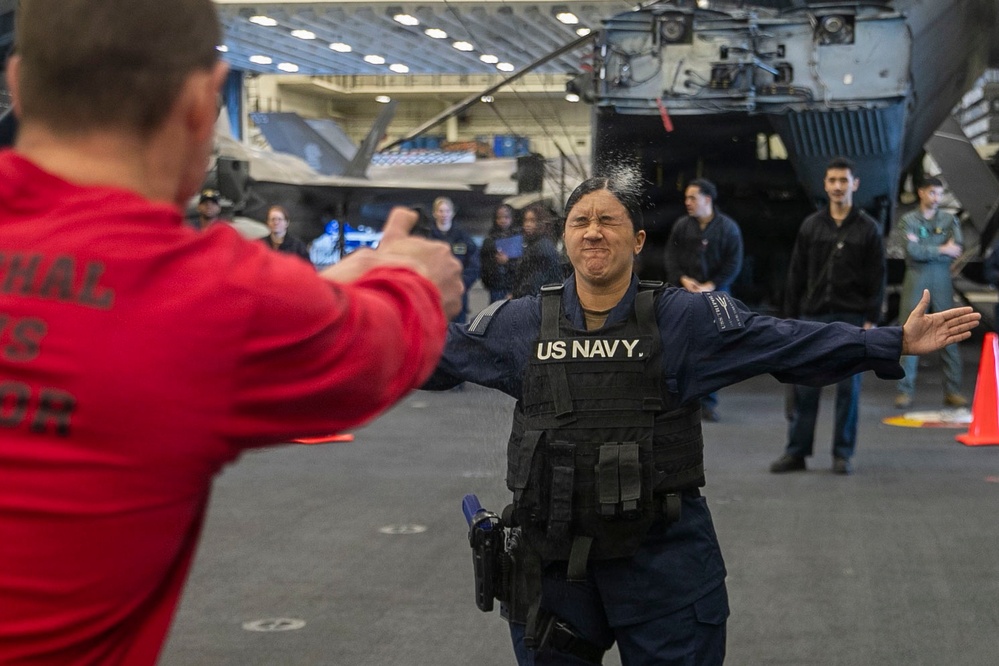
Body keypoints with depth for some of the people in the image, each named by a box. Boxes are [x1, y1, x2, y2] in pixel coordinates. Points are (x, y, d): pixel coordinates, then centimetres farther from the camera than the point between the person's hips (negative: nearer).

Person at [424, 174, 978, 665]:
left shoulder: (687, 319, -3)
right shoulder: (519, 323, 3)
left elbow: (787, 344, -5)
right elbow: (443, 354, 11)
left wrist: (895, 344, -10)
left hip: (662, 560, -2)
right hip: (553, 560, 2)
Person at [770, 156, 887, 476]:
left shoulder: (868, 228, 2)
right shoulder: (811, 226, 7)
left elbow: (877, 278, 0)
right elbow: (796, 275, 8)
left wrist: (871, 320, -7)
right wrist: (791, 317, 4)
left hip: (851, 318, -2)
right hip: (813, 317, 2)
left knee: (848, 387, 2)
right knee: (804, 387, 1)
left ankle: (843, 454, 11)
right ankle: (796, 452, 7)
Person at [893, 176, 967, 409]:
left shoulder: (949, 219, 11)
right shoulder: (908, 220, 4)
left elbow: (957, 248, -5)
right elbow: (913, 250, -11)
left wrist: (924, 250, -11)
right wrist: (942, 249, -9)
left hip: (942, 279, 2)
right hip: (916, 279, -2)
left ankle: (953, 391, 3)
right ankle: (905, 391, -1)